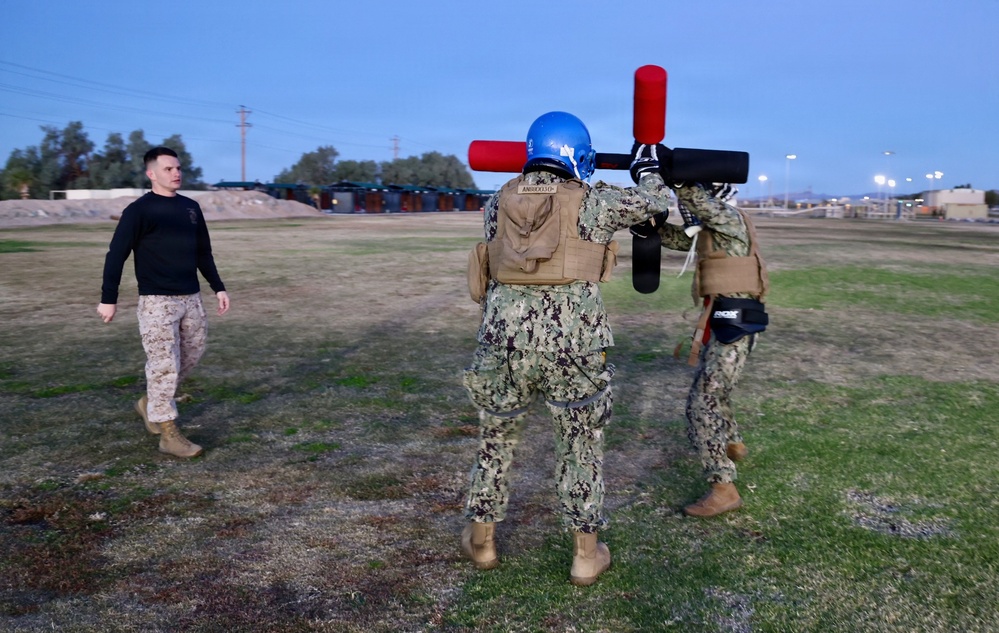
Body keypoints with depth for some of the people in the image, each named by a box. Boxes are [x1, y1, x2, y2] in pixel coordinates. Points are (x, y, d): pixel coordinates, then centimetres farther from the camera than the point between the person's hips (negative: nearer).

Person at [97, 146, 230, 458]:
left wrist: (218, 288, 15)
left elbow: (204, 253, 19)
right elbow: (116, 255, -8)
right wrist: (108, 298, -11)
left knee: (191, 354, 14)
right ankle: (168, 434, 2)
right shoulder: (139, 211, -8)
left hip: (191, 298, 7)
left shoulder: (191, 208, 11)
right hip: (157, 302, -7)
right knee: (164, 364, -6)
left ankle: (151, 401, 35)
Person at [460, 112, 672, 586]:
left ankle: (481, 541, 32)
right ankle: (586, 553, 24)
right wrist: (647, 169, 33)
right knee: (581, 446, 14)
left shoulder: (498, 203, 5)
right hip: (573, 346, -2)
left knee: (495, 439, 20)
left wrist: (537, 177, 33)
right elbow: (654, 202, 13)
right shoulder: (592, 202, -3)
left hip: (504, 340, 3)